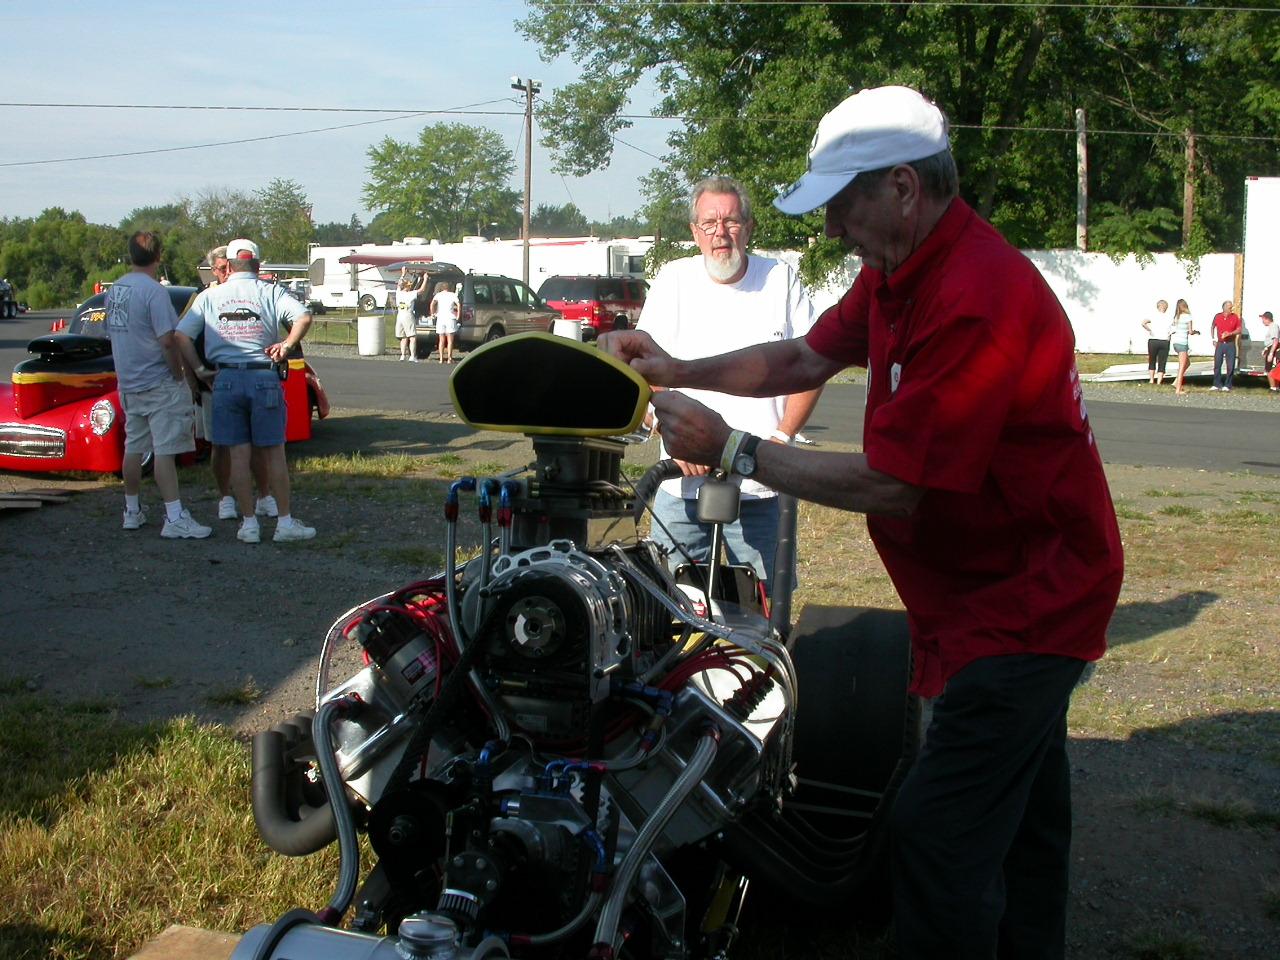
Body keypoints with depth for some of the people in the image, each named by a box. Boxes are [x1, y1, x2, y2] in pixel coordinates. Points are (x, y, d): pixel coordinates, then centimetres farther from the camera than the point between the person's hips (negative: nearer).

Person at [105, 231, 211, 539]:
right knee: (165, 451, -9)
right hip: (159, 384, -8)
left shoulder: (114, 290, 9)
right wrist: (179, 375, -10)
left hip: (128, 384, 8)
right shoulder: (154, 291, -16)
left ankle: (132, 511, 26)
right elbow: (167, 341, -21)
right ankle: (174, 519, -10)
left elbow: (113, 332, 16)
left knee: (133, 448, 16)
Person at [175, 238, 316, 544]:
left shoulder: (210, 296, 8)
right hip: (264, 378, -1)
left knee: (238, 453, 6)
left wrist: (199, 369, 7)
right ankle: (285, 522, 8)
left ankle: (248, 523, 8)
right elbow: (303, 318, -14)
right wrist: (287, 344, -5)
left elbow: (181, 336, 2)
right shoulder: (271, 292, 2)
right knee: (274, 451, 5)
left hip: (226, 379, 2)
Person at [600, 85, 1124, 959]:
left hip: (1024, 605, -10)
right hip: (1030, 589, 10)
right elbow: (807, 360, 13)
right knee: (1025, 822, 24)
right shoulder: (903, 269, 5)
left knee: (938, 836, -10)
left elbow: (891, 486, -25)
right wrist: (679, 372, 2)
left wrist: (732, 450, -18)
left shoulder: (974, 302, -28)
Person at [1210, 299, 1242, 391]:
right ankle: (1217, 384, 13)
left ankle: (1227, 385, 5)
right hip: (1220, 344, 1)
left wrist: (1230, 333, -14)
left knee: (1230, 366, -3)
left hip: (1230, 344, -1)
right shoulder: (1217, 316, 3)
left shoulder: (1234, 317, -1)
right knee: (1217, 364, 3)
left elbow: (1239, 329, 2)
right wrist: (1213, 339, 11)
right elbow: (1212, 327, 17)